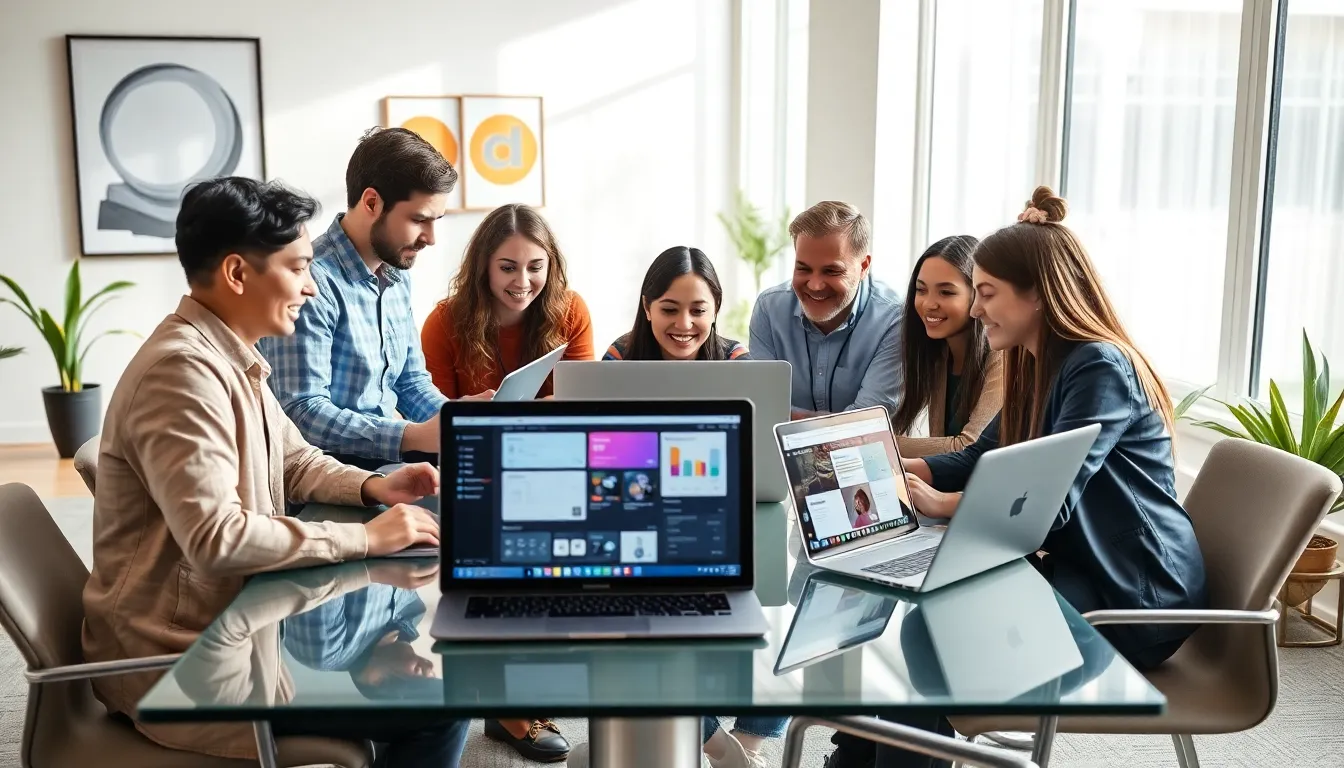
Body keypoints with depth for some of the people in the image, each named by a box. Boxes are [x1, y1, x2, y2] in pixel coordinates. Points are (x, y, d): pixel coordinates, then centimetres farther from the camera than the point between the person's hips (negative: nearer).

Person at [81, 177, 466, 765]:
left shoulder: (227, 356, 8)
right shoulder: (183, 369, -24)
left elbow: (294, 462, 18)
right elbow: (216, 538, -32)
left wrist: (372, 487, -1)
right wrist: (365, 539, -24)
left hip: (229, 618, 10)